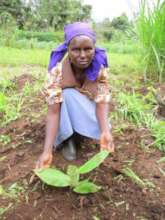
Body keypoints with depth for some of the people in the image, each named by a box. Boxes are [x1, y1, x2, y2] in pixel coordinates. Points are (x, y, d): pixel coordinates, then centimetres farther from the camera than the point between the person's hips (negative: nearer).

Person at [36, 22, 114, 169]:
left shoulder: (100, 66, -25)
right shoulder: (58, 69, -32)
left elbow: (102, 101, -30)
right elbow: (53, 110, -37)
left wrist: (105, 131, -50)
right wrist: (47, 151, -48)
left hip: (89, 106, 2)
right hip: (66, 107, -1)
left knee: (98, 126, -28)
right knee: (67, 94, -35)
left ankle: (80, 129, 6)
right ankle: (66, 138, -13)